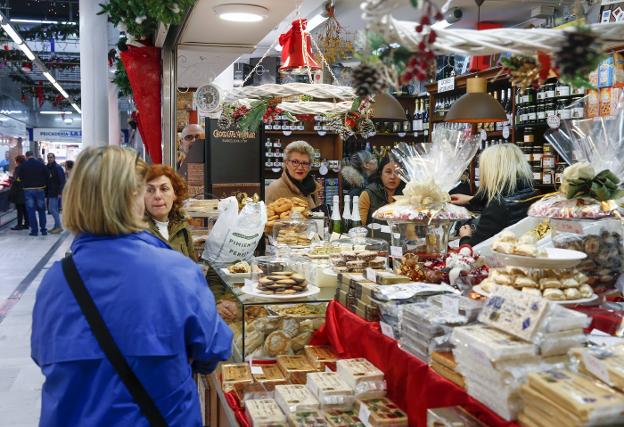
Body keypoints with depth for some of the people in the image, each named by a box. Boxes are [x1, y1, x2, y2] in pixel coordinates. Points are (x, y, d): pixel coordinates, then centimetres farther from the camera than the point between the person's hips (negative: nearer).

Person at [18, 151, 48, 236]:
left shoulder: (23, 165, -3)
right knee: (41, 210, 9)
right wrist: (45, 185, 10)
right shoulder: (41, 163, -2)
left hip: (28, 190, -1)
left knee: (31, 211, 3)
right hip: (40, 189, 1)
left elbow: (20, 178, -1)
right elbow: (47, 176, -2)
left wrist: (24, 184, 15)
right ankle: (43, 230, 8)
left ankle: (34, 230, 2)